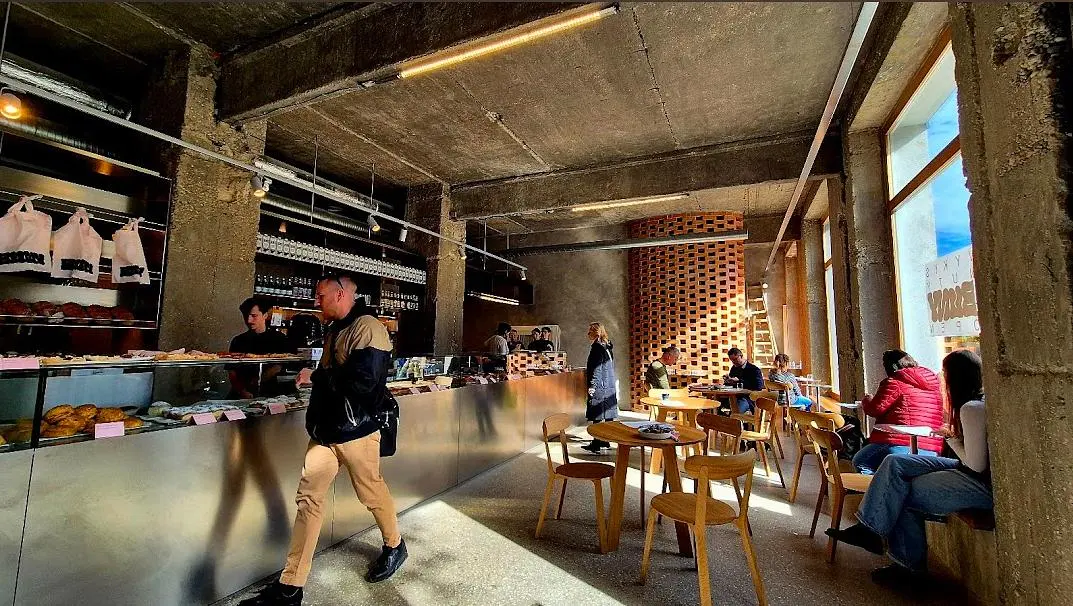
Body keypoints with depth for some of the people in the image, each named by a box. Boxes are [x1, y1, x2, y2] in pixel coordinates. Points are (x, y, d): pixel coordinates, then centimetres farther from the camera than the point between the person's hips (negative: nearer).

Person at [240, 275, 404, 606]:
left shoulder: (368, 329, -18)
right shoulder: (334, 330, 13)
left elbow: (362, 381, -28)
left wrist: (315, 377, -17)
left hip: (356, 430, -8)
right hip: (325, 430, 8)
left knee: (372, 492, 10)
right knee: (308, 497, 6)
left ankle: (394, 546, 36)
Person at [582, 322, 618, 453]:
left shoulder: (597, 347, -14)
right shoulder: (608, 346, 12)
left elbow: (596, 369, -18)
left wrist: (592, 386, -16)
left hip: (600, 387, -9)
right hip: (610, 386, 9)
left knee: (597, 416, -3)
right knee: (608, 416, 12)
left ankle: (596, 444, 1)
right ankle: (606, 441, 21)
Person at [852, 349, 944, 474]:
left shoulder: (894, 382, -6)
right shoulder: (932, 381, 16)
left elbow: (876, 409, -8)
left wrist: (866, 401, 14)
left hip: (900, 444, -7)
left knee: (859, 461, 4)